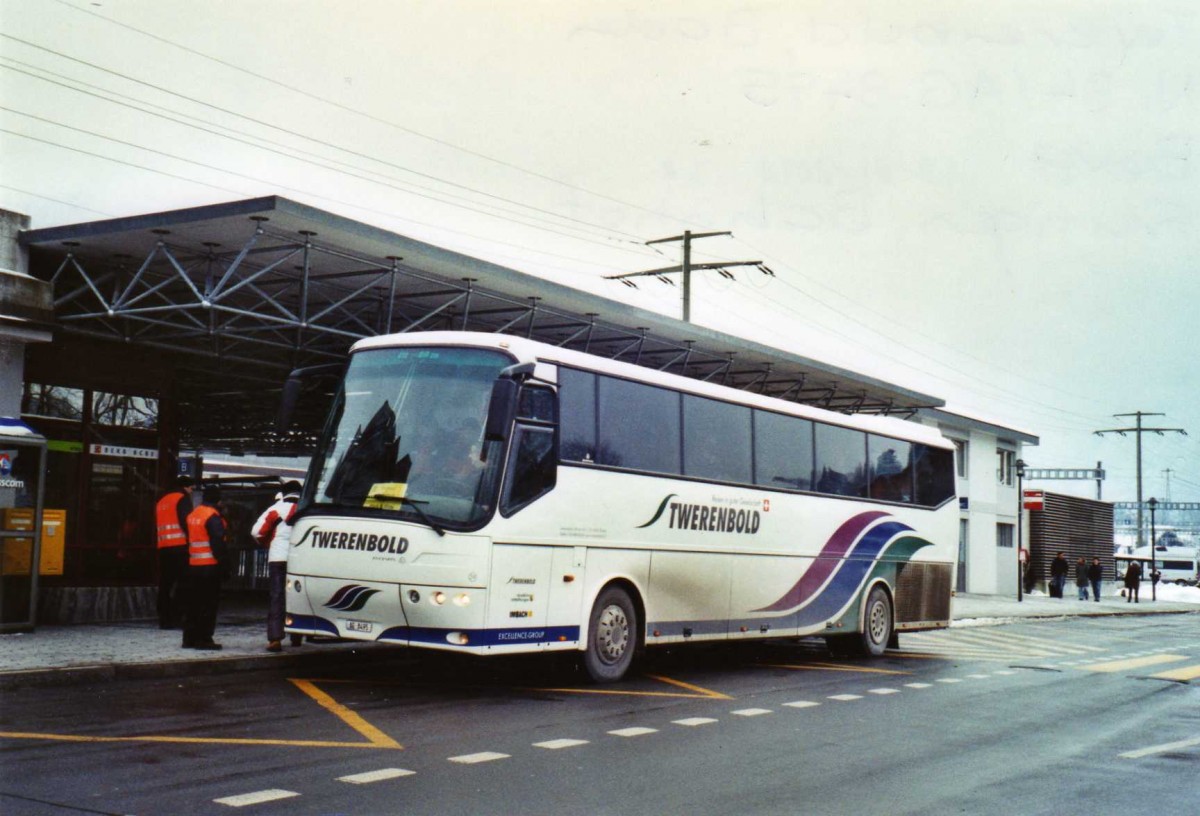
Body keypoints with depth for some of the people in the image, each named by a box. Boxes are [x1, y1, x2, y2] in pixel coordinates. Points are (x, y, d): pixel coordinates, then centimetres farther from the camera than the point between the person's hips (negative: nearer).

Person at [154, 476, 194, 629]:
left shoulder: (161, 502, 22)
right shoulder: (183, 499, -2)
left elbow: (156, 525, 20)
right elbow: (186, 522, -13)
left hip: (163, 548, 7)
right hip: (180, 547, -7)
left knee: (165, 584, 8)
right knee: (182, 583, -4)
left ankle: (164, 619, 8)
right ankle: (176, 618, -10)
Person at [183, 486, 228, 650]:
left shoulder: (192, 515, 14)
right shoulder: (213, 517, -13)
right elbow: (218, 543, -17)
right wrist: (223, 562, -13)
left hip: (193, 565, 8)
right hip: (210, 565, -8)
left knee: (194, 603, 13)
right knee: (209, 604, -4)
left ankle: (190, 638, 17)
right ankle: (204, 639, -4)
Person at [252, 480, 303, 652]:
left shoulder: (276, 509, 2)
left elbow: (257, 531, -1)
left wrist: (267, 544, 18)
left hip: (278, 559, -2)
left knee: (276, 597, -1)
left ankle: (275, 638, -11)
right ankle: (297, 637, 22)